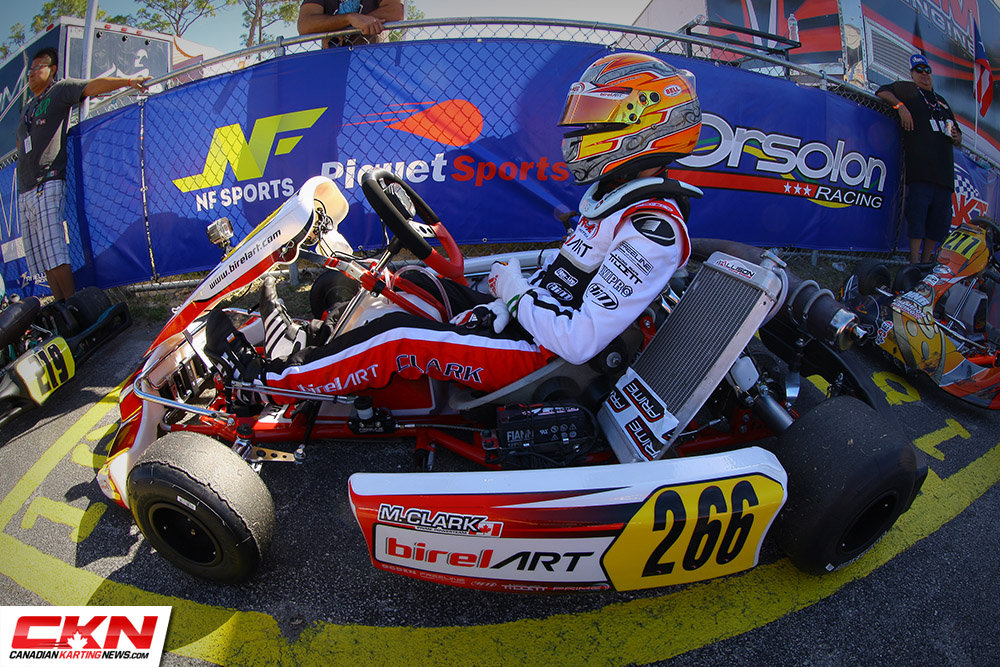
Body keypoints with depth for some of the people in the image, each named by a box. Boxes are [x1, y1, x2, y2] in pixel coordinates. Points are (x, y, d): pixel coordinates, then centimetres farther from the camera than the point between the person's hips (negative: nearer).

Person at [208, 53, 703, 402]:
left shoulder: (652, 230, -24)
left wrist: (515, 295, -15)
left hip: (547, 357, -9)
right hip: (532, 323, 10)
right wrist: (496, 304, 5)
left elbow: (580, 342, -28)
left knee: (396, 338, -14)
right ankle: (309, 350, 18)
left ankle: (268, 378, 4)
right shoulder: (616, 194, 8)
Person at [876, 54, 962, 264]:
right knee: (917, 214, -14)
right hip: (920, 166, -6)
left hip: (945, 170, 7)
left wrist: (956, 136, 9)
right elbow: (882, 91, -1)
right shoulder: (908, 89, 14)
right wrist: (900, 105, -15)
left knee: (940, 220, 4)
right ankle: (914, 264, -13)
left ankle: (926, 262, 11)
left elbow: (958, 140, 33)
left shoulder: (942, 101, 30)